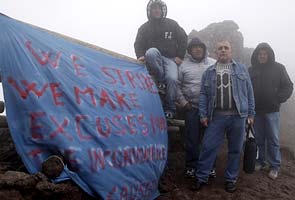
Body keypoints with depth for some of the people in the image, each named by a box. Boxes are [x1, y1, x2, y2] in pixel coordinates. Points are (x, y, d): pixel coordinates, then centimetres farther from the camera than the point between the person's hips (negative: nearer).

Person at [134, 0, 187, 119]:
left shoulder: (172, 24, 10)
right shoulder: (144, 28, 10)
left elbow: (183, 39, 12)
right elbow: (138, 44, 7)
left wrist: (180, 56, 3)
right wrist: (140, 56, -14)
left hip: (170, 59, 0)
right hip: (154, 58, 0)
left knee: (172, 78, -28)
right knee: (151, 51, -37)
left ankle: (169, 108, -13)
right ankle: (161, 80, -22)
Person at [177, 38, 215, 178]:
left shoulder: (214, 64, 6)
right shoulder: (184, 65, 3)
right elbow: (177, 85, 3)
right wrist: (182, 101, -4)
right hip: (191, 107, -1)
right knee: (192, 139, 5)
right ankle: (191, 166, 19)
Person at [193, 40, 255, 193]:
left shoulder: (242, 69, 9)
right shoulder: (209, 72, 10)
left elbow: (249, 92, 8)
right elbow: (203, 95, 6)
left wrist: (251, 113, 4)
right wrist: (203, 115, -2)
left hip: (238, 116, 0)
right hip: (216, 116, 0)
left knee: (235, 149, 9)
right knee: (208, 147, 0)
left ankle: (231, 179, 24)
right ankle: (201, 178, 14)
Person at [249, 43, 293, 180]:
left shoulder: (278, 68, -1)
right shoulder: (251, 70, 5)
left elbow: (288, 87, 0)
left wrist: (278, 100, -8)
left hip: (272, 111, -2)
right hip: (256, 110, 3)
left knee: (273, 139, 4)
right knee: (259, 139, 12)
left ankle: (274, 166, 14)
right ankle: (260, 161, 26)